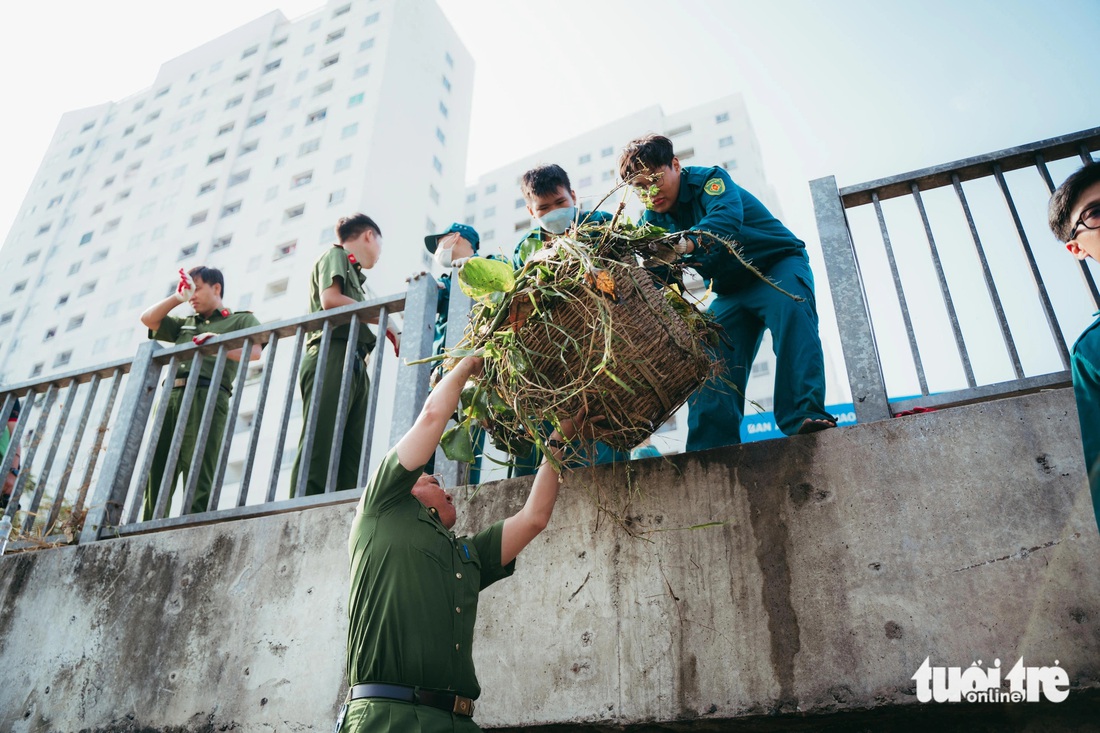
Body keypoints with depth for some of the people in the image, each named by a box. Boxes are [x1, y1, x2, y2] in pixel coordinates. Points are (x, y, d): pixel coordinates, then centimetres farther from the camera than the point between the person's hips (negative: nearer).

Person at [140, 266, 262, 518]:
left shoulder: (242, 319, 15)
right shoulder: (185, 323, 34)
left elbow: (254, 351, -3)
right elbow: (148, 319, 25)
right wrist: (177, 297, 22)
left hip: (207, 395, -5)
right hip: (172, 396, 6)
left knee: (198, 474, -14)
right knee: (156, 473, -3)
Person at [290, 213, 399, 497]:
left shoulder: (353, 272, 33)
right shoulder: (336, 254, 10)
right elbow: (330, 299, -9)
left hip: (354, 365, 8)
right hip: (332, 357, -8)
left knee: (350, 455, -5)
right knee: (320, 445, -18)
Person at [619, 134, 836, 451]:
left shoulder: (709, 179, -19)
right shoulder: (654, 219, -1)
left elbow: (728, 217, -43)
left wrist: (686, 243, -62)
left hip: (778, 266, -6)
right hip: (731, 292, 6)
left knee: (790, 309, -36)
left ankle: (804, 416, -44)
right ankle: (712, 451, -13)